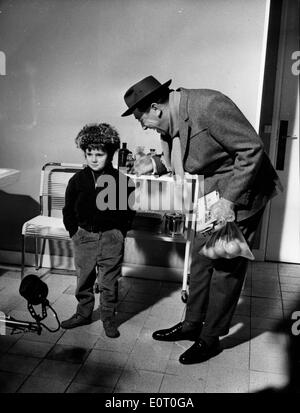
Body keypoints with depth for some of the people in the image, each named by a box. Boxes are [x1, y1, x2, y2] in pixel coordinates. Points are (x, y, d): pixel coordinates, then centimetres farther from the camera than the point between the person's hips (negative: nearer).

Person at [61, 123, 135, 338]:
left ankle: (109, 318, 23)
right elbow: (68, 210, 7)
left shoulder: (120, 180, -8)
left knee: (109, 281, 6)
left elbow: (129, 209, 1)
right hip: (84, 236, 3)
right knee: (84, 278, 14)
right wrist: (74, 232, 2)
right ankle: (83, 313, 32)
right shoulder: (78, 180, -2)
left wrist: (121, 231, -4)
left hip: (111, 237, -2)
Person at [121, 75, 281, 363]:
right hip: (214, 197, 8)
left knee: (227, 267, 0)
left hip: (242, 192, -8)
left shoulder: (209, 105, -26)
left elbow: (252, 149, -24)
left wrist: (229, 200, -25)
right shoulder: (171, 121, 1)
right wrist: (156, 164, -5)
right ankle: (192, 325, 29)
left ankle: (211, 338, 16)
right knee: (200, 259, 12)